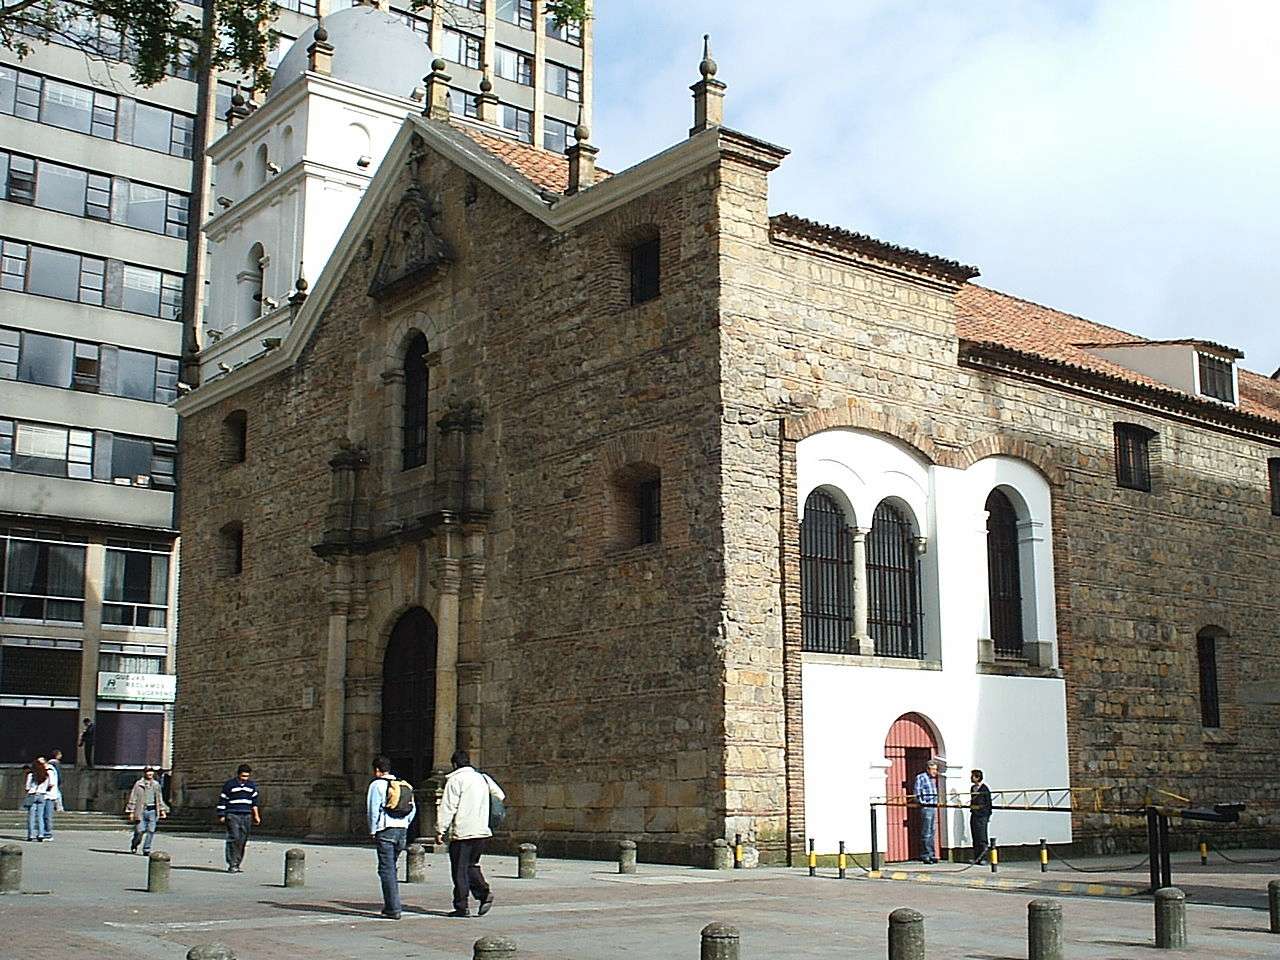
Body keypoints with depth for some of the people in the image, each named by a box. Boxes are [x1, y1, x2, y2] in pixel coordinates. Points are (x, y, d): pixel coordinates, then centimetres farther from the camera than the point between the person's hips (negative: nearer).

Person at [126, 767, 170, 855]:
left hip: (152, 811, 3)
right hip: (141, 811, -3)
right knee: (140, 831, -3)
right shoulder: (139, 784, -1)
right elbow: (133, 798, 0)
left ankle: (146, 850, 8)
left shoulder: (156, 784, 12)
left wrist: (162, 810, 14)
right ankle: (134, 845, 24)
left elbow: (160, 799, 19)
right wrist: (131, 811, -4)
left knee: (151, 831, -1)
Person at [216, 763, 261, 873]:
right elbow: (222, 801, 1)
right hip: (232, 816, -5)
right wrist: (221, 816, -1)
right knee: (234, 839, -14)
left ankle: (237, 864, 9)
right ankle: (232, 865, -13)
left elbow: (254, 801, 21)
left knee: (243, 841, 3)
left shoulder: (251, 785, 12)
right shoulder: (229, 785, -2)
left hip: (246, 816, 5)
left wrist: (256, 815, 18)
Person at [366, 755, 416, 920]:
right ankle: (391, 905, 20)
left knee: (387, 870, -4)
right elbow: (413, 808, 16)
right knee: (391, 868, 18)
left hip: (386, 832, -7)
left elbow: (373, 809, -9)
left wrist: (372, 831, -2)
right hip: (402, 831, 7)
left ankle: (394, 909, -9)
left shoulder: (377, 785, -3)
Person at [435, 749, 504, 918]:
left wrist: (440, 830, -8)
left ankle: (461, 907, 3)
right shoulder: (483, 778, 13)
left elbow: (447, 808, -11)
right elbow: (500, 795, 22)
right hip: (481, 831, 6)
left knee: (460, 870, 1)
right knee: (472, 865, 18)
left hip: (462, 832, -6)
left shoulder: (455, 780, -7)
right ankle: (484, 893, -2)